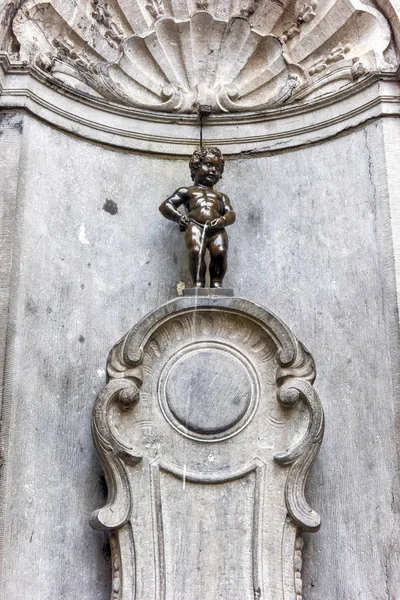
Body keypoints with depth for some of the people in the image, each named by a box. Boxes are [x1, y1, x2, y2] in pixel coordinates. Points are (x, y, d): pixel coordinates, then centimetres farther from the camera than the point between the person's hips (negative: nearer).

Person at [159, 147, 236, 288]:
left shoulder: (221, 196, 36)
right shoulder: (187, 191, 29)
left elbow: (231, 213, 20)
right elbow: (165, 206, 22)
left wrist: (224, 219, -6)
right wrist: (178, 217, 0)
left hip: (216, 229, 2)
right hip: (195, 226, -2)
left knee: (220, 252, -27)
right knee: (196, 251, -31)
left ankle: (216, 282, -21)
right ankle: (198, 282, -27)